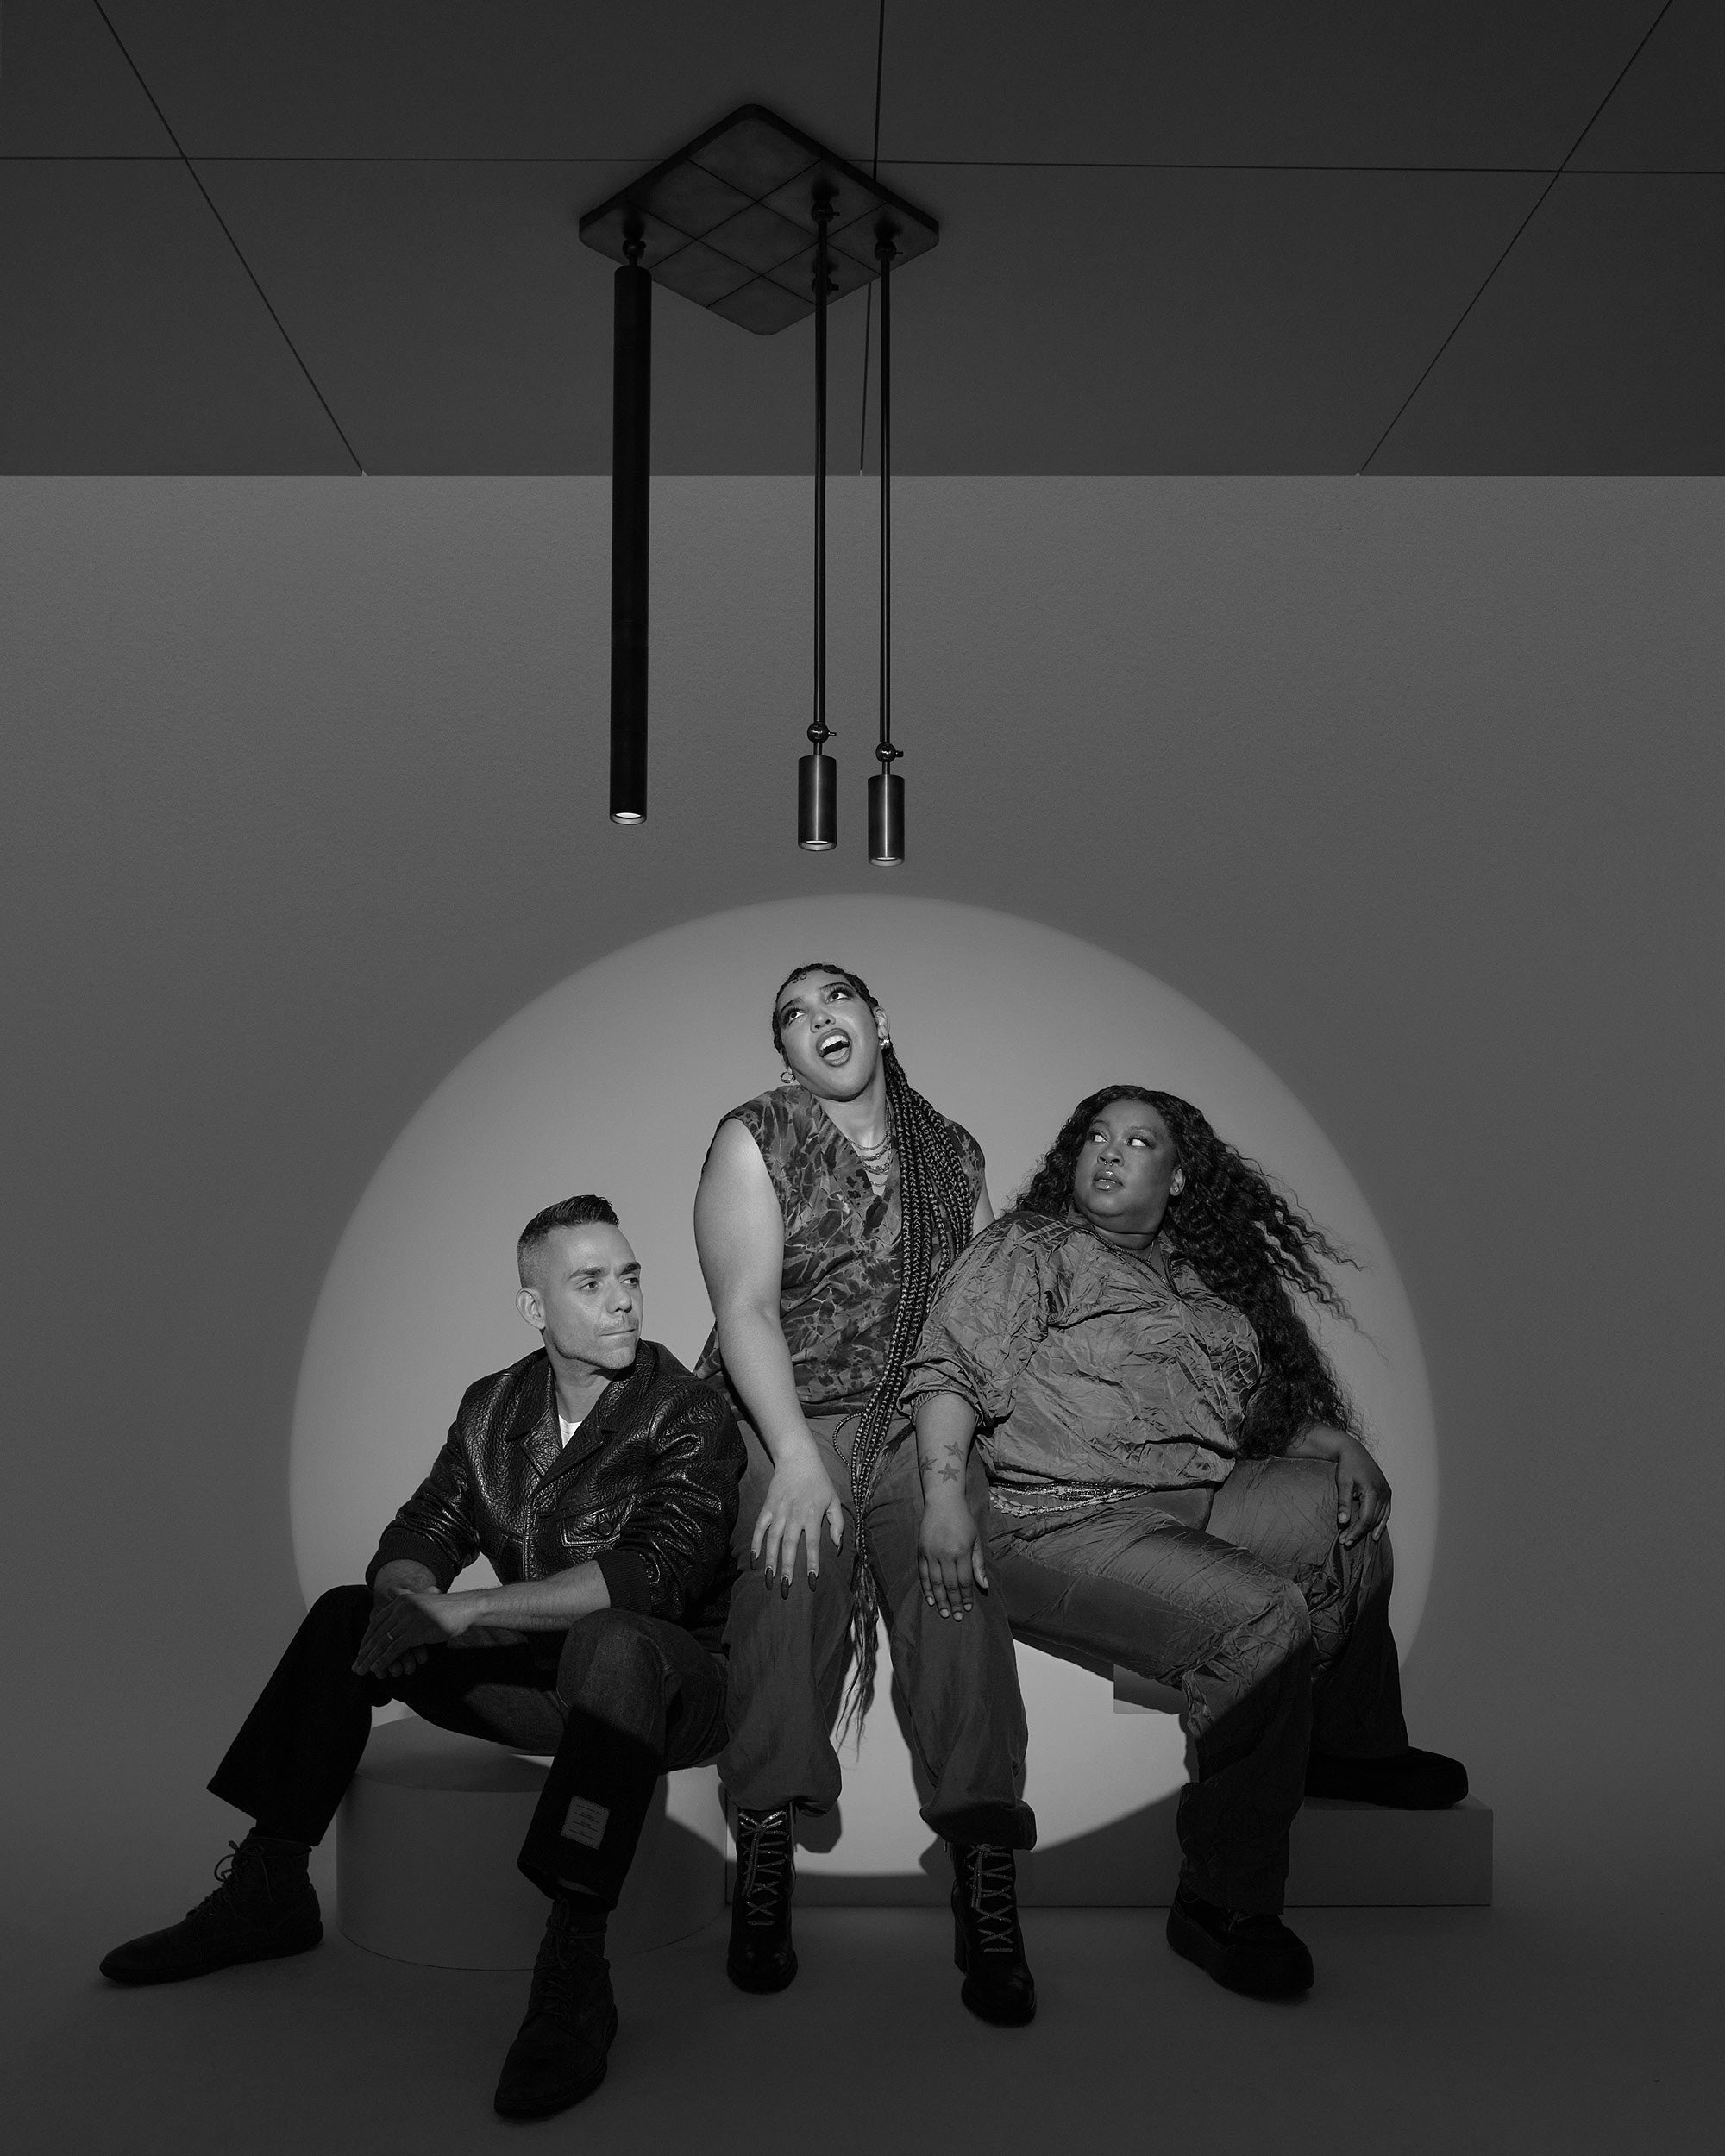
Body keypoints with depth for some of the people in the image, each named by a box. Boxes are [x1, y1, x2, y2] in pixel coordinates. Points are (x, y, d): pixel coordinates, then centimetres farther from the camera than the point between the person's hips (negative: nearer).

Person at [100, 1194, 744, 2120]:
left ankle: (574, 1967, -35)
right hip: (537, 1674, 6)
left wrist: (464, 1610, -29)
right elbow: (418, 1537, 3)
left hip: (668, 1685, -6)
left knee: (613, 1642, -39)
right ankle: (269, 1888, 5)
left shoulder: (690, 1416, -16)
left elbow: (655, 1571, -29)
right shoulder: (494, 1407, 4)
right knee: (348, 1615, 0)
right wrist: (407, 1600, -23)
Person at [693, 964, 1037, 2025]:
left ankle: (986, 1877, -21)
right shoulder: (754, 1139, 5)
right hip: (787, 1415, -1)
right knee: (792, 1560, -27)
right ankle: (769, 1847, -18)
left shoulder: (953, 1152, 15)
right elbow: (747, 1308, -6)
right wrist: (796, 1456, -18)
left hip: (923, 1421, 2)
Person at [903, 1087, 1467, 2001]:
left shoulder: (1212, 1274, 20)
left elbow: (1282, 1402, 24)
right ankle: (1221, 1905, -13)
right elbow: (949, 1369, -11)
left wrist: (1338, 1440, 5)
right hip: (1066, 1522, -7)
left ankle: (1351, 1747, 14)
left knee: (1353, 1509, -5)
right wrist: (944, 1491, -25)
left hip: (1205, 1499, 7)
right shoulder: (1026, 1251, 0)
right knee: (1265, 1618, -25)